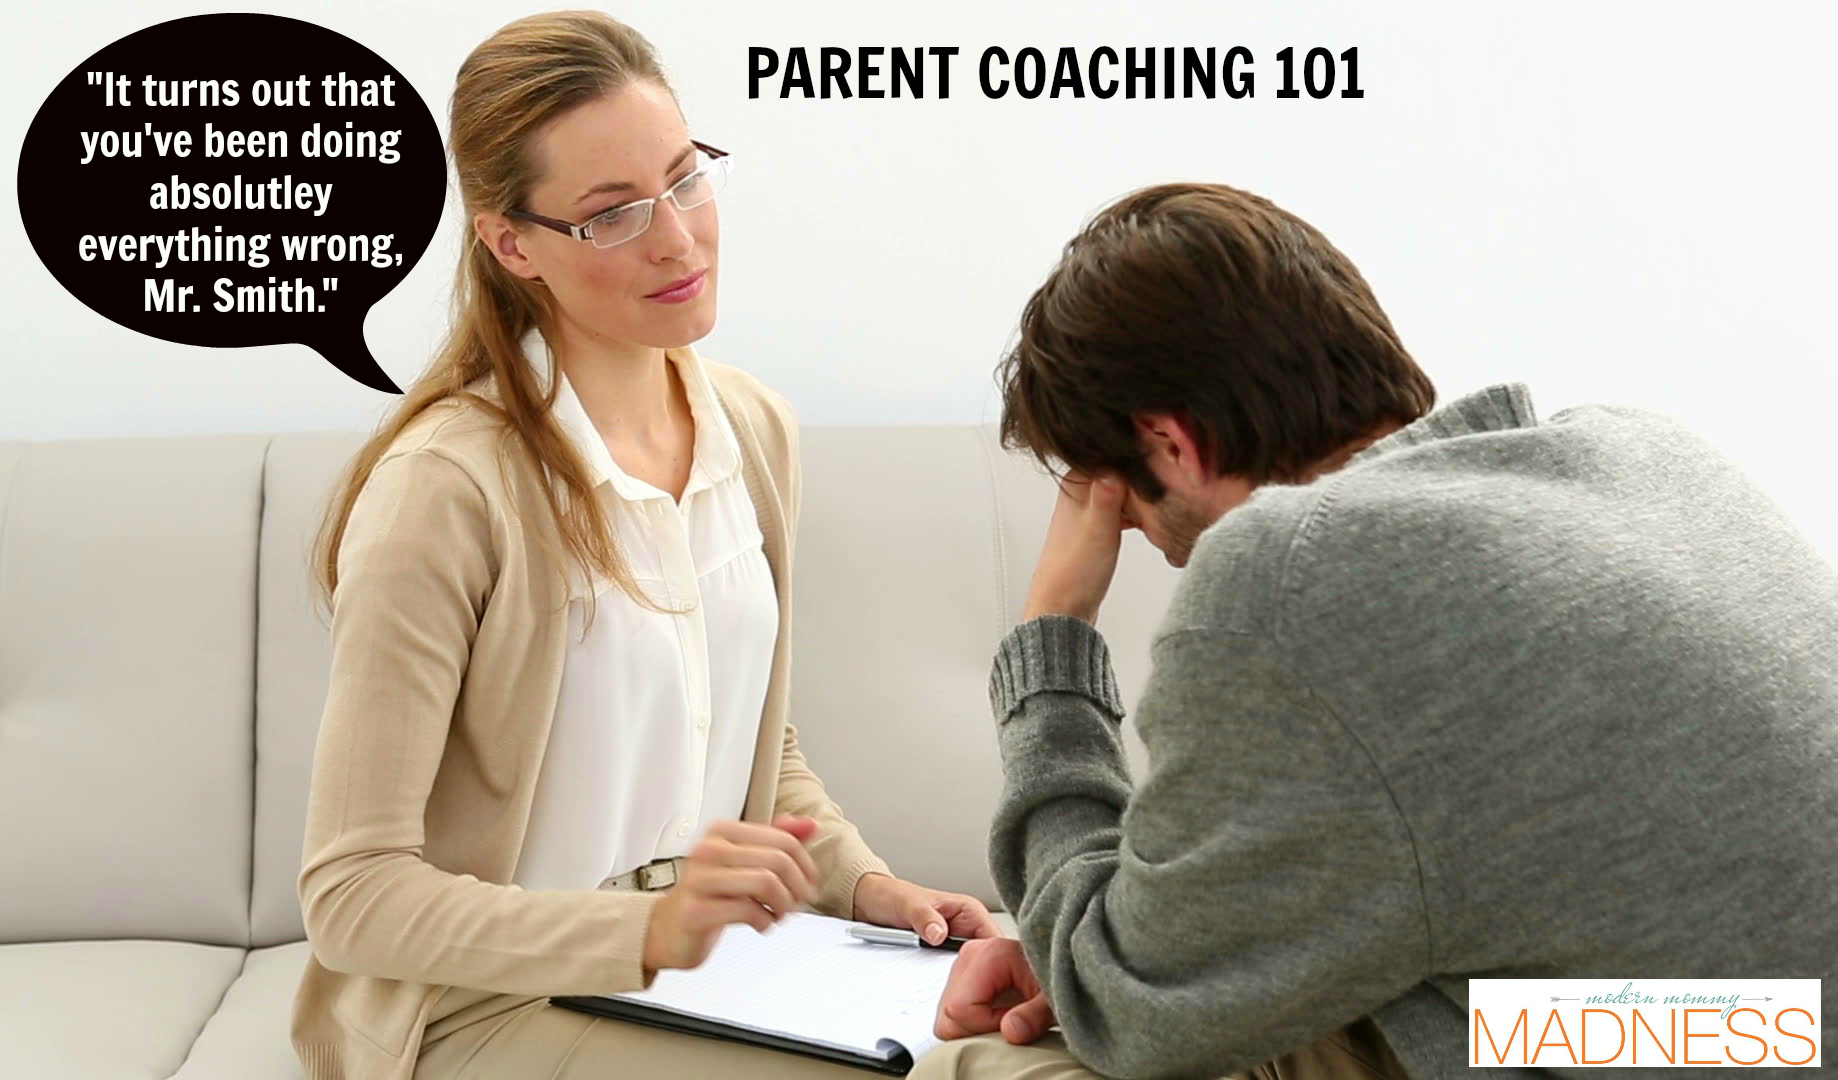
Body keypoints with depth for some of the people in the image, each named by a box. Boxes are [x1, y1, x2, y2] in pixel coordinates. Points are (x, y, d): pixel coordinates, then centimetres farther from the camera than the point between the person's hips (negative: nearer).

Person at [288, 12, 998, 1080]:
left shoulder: (756, 429, 3)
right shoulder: (444, 490, -21)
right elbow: (353, 893, -19)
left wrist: (864, 882, -1)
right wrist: (647, 929, -30)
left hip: (709, 958, 7)